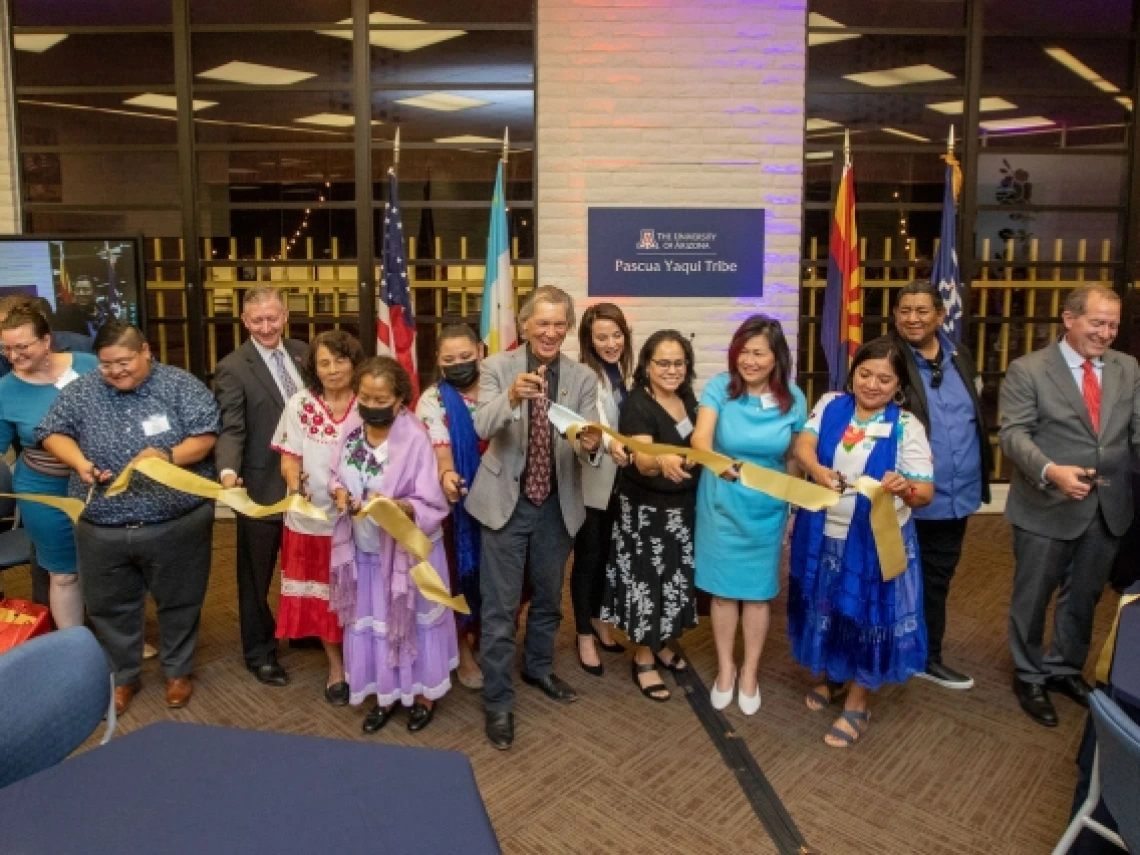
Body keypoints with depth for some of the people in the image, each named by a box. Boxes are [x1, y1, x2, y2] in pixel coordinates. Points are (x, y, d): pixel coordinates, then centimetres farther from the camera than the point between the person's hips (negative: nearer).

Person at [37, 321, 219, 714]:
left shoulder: (180, 385, -7)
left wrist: (168, 456, -26)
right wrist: (81, 463, -10)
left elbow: (207, 436, -9)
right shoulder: (80, 392, 2)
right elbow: (52, 432, 9)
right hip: (102, 530, 3)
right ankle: (123, 677, 37)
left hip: (175, 525, -2)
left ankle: (177, 671, 34)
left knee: (178, 603, 13)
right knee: (111, 608, 16)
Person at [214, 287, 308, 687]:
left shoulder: (302, 353, 4)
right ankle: (259, 651, 30)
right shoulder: (233, 368, -13)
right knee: (257, 574, 12)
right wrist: (228, 470, -36)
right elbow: (230, 429, -19)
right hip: (263, 486, -5)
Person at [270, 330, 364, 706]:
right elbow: (290, 456, 0)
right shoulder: (300, 403, -2)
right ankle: (336, 667, 30)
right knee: (321, 594, 11)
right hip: (313, 516, 1)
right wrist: (294, 484, -21)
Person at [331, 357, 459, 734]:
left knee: (412, 620, 12)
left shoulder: (415, 438, -22)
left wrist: (393, 505, -35)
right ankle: (385, 693, 36)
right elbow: (337, 474, 8)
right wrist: (339, 492, -14)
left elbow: (432, 505, -20)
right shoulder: (352, 428, -7)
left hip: (408, 548, -5)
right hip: (363, 547, 5)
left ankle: (423, 693, 34)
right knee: (371, 621, 16)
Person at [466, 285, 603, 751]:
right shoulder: (497, 367, -8)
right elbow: (481, 427, -22)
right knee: (500, 607, 4)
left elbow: (586, 444, -10)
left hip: (557, 504, 3)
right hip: (506, 501, -3)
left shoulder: (583, 378, -3)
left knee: (549, 597, 21)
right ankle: (498, 701, 20)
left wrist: (592, 443, -34)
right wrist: (511, 397, -42)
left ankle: (538, 668, 45)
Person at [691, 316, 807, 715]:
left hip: (766, 509, 1)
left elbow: (793, 458, 4)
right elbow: (701, 436, -29)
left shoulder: (793, 399, -7)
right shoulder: (720, 387, -13)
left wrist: (793, 509, 9)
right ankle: (725, 668, 29)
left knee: (758, 591, 11)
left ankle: (750, 672, 30)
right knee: (723, 588, 10)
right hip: (720, 504, -1)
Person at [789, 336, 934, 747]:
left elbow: (925, 492, -15)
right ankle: (831, 676, 45)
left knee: (866, 615, 9)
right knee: (825, 609, 19)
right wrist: (818, 470, -35)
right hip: (823, 533, 3)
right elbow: (803, 444, -14)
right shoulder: (830, 405, -1)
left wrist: (905, 488, -38)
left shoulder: (906, 426, -11)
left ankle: (857, 704, 29)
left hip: (874, 540, -3)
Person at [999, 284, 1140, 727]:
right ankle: (1029, 676, 32)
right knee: (1033, 597, 11)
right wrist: (1051, 470, -33)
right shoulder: (1027, 370, -9)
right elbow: (1014, 433, -16)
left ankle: (1066, 668, 42)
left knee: (1083, 596, 20)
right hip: (1047, 507, -4)